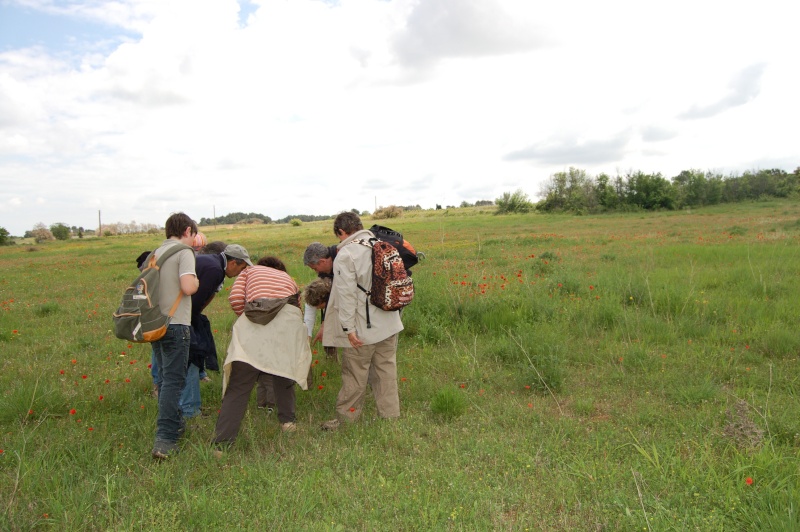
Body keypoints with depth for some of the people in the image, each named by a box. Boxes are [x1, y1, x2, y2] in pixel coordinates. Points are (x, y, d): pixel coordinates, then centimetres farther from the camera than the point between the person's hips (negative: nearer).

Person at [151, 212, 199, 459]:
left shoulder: (156, 252, 14)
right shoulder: (184, 252, -8)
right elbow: (188, 287, -21)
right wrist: (197, 281, 0)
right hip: (175, 324, -8)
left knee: (165, 378, 19)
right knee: (173, 381, -5)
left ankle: (174, 424, 33)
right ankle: (164, 439, -6)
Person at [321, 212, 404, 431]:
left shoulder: (345, 255, -15)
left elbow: (347, 295, -19)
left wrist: (348, 328, -15)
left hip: (362, 329, -6)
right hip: (388, 324, 7)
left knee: (354, 377, 8)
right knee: (386, 373, 15)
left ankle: (345, 421, 23)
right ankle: (390, 416, 23)